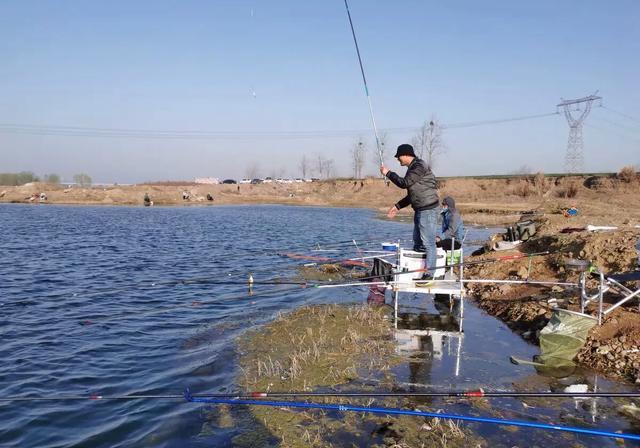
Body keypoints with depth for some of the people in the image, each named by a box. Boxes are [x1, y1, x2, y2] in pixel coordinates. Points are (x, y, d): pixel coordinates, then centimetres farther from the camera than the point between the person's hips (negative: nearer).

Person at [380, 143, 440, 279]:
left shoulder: (419, 166, -13)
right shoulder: (413, 168, 17)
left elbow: (404, 183, -20)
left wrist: (388, 173, -8)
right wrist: (397, 206, 17)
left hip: (428, 210, -11)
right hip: (420, 210, 11)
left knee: (428, 243, -7)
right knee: (417, 244, 14)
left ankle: (429, 274, -4)